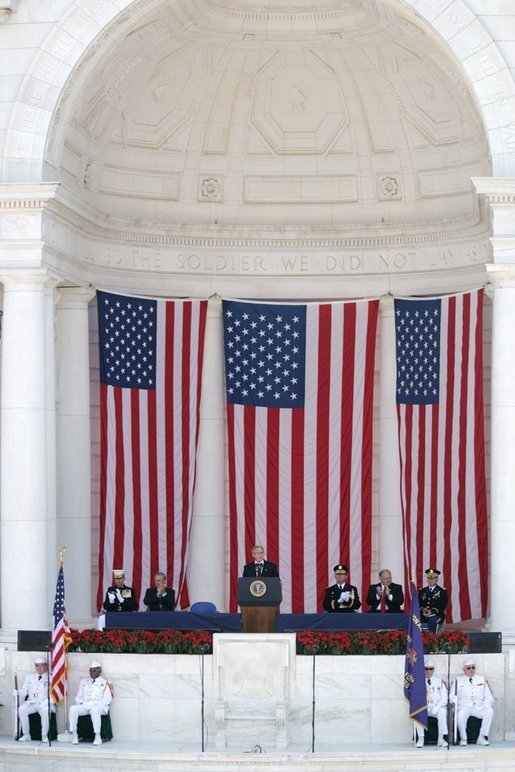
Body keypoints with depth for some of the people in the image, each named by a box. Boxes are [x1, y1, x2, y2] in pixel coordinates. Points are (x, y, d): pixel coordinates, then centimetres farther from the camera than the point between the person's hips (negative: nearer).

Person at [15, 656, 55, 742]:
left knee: (45, 710, -37)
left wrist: (46, 702, -21)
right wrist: (17, 692, -14)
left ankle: (44, 735, -26)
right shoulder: (28, 677, 19)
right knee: (21, 709, -28)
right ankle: (26, 735, -19)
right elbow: (24, 691, 10)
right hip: (31, 703, 3)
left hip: (45, 704, -3)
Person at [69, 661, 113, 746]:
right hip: (84, 706, 4)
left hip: (99, 707, -4)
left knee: (94, 709, -40)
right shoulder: (84, 681, 24)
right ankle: (74, 734, -27)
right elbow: (78, 697, 20)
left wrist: (93, 704, -14)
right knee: (73, 709, -27)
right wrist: (82, 703, -4)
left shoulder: (105, 683, 10)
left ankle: (97, 737, -38)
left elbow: (107, 700, -1)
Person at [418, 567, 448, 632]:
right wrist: (423, 609, -12)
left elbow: (442, 605, -3)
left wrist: (432, 611, -19)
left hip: (436, 615, -3)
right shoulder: (422, 591, 21)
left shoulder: (442, 591, 8)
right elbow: (418, 604, 12)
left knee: (432, 621, -38)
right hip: (423, 615, 3)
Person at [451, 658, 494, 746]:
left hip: (479, 707, 2)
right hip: (464, 707, -2)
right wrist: (455, 708, -12)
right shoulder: (458, 680, 12)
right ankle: (463, 739, -19)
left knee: (489, 711, -30)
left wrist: (487, 706, -6)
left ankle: (482, 738, -23)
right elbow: (453, 697, 7)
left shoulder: (482, 679, 18)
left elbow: (488, 696, 15)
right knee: (461, 714, -37)